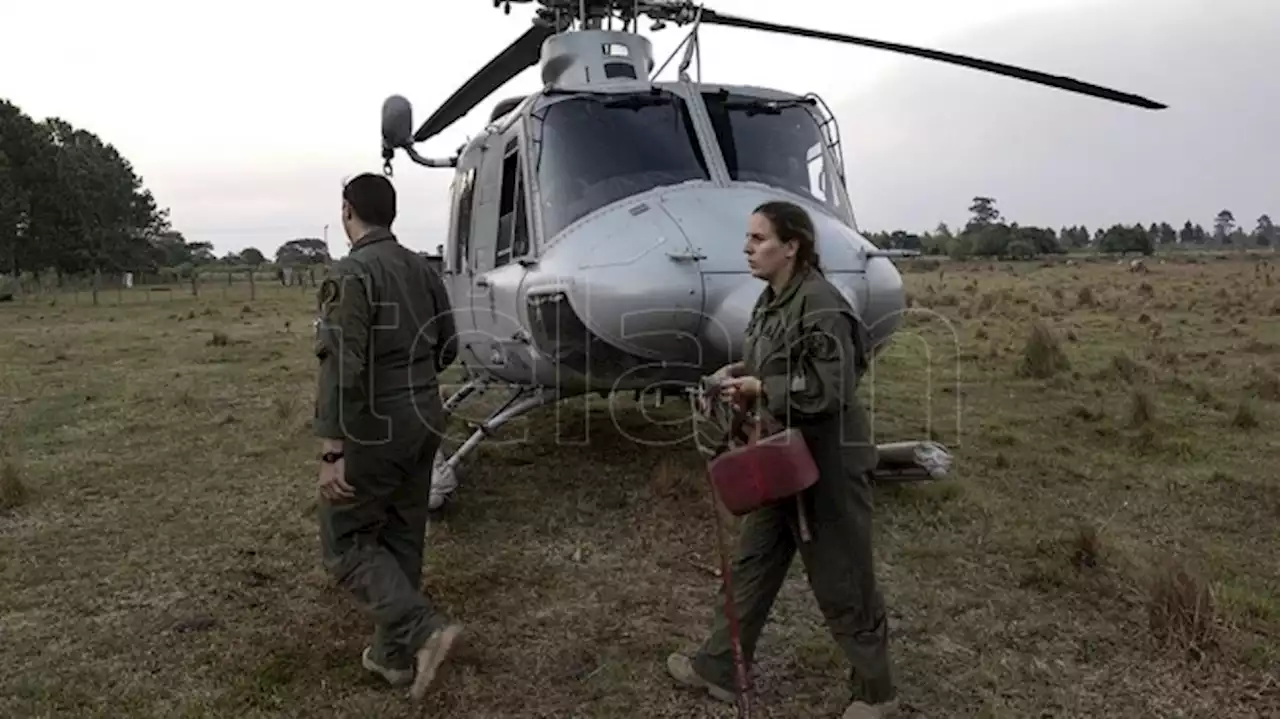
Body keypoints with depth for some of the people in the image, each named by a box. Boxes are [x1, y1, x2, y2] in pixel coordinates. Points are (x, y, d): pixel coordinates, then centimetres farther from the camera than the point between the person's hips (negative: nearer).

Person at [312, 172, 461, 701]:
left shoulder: (351, 274, -16)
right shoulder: (421, 269, 7)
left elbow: (341, 367, -23)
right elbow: (447, 348, 14)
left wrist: (331, 450, -22)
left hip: (376, 427, -7)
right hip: (425, 419, 8)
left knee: (345, 541, 6)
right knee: (401, 539, 16)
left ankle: (422, 629, -6)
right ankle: (395, 654, 25)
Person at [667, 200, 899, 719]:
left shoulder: (820, 306, -22)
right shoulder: (771, 300, 7)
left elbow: (830, 387, -24)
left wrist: (759, 389, -20)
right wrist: (740, 373, 1)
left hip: (827, 461, -9)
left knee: (840, 578, 6)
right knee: (753, 562, 17)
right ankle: (718, 667, 32)